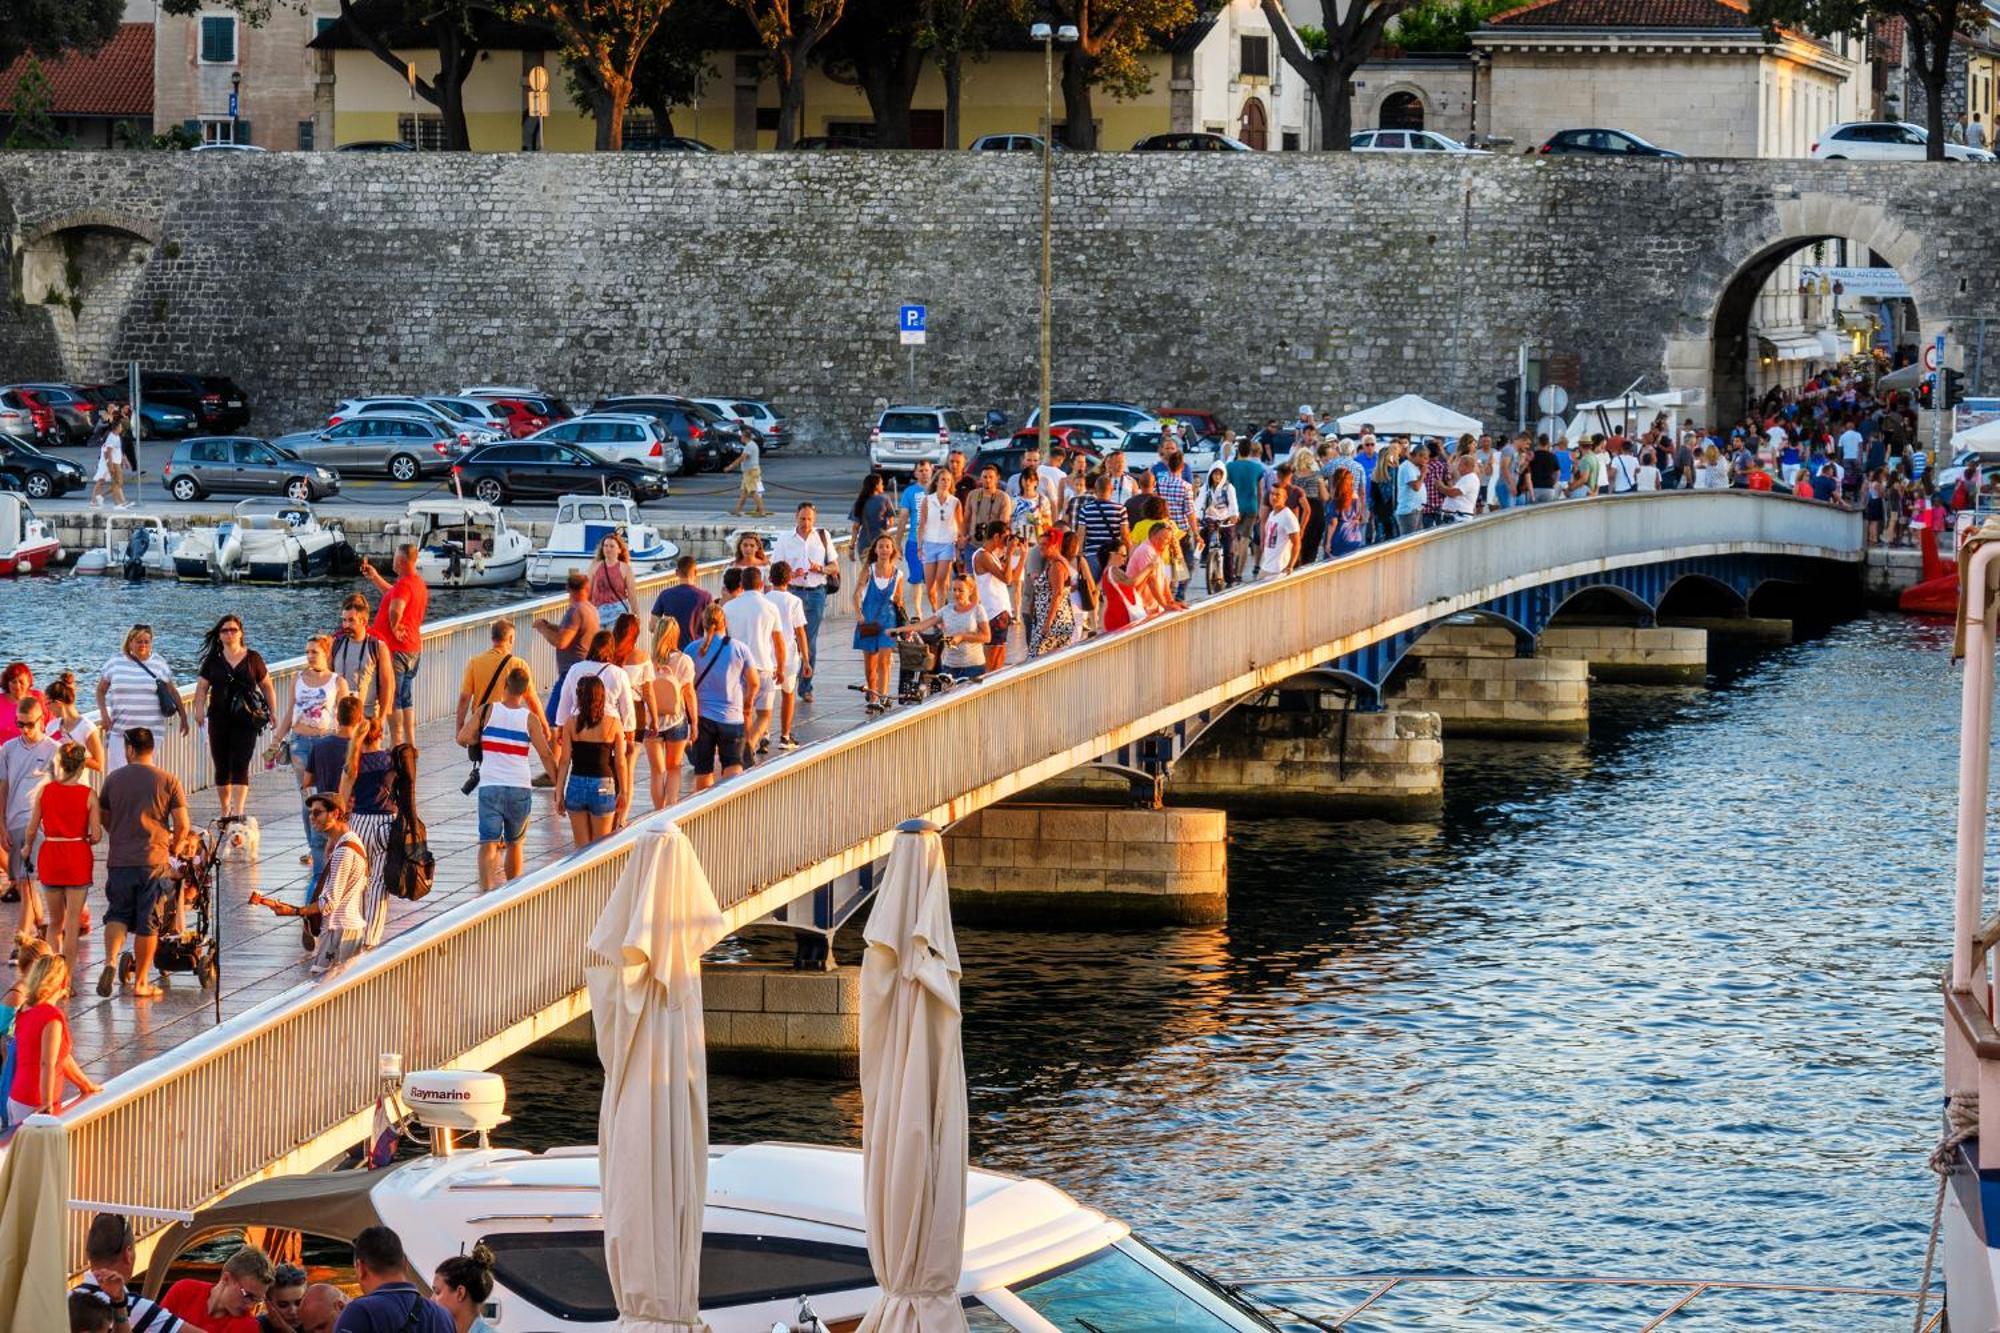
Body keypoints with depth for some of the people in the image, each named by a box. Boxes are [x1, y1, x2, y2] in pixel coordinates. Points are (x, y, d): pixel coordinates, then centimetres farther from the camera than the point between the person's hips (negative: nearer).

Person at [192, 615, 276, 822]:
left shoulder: (252, 658, 5)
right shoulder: (213, 660, 8)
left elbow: (267, 686, 10)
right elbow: (202, 687, 5)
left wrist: (273, 712, 4)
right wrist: (199, 708, -12)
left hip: (246, 719, -2)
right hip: (219, 720, 2)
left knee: (240, 766, -11)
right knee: (222, 767, 6)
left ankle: (238, 812, -18)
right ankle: (225, 812, 18)